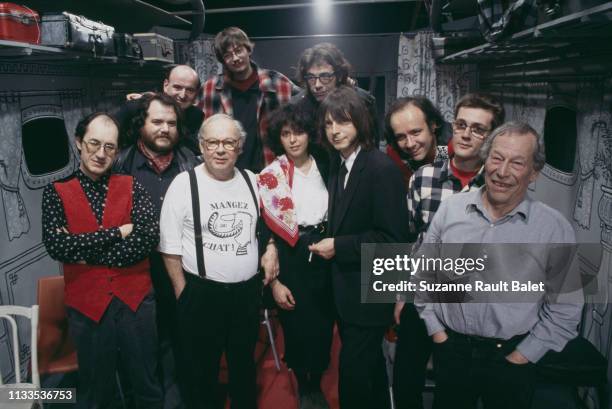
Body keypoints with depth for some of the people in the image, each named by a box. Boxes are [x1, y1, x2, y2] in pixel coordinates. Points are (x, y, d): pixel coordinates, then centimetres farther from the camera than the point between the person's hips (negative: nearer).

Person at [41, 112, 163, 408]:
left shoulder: (131, 187, -1)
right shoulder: (56, 192, -1)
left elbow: (149, 237, -14)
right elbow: (55, 245, -14)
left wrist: (83, 249, -14)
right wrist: (117, 232, -15)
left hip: (136, 299, 0)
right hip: (87, 304, 0)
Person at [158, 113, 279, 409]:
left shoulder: (251, 180, 3)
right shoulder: (184, 184, -10)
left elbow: (266, 224, 19)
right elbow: (170, 247, -8)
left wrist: (271, 249, 3)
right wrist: (183, 293, -8)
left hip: (248, 290, 4)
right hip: (201, 293, -4)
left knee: (245, 363, 23)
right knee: (202, 369, 14)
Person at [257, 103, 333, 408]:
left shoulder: (325, 166, 4)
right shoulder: (269, 177, -5)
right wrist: (273, 280, -8)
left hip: (325, 255, 3)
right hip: (290, 259, -3)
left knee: (324, 328, 9)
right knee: (298, 329, 4)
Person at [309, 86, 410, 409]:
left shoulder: (381, 168, -19)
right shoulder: (338, 164, 6)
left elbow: (394, 237, -22)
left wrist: (339, 247, -19)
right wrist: (328, 243, -3)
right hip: (346, 288, 8)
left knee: (354, 373, 1)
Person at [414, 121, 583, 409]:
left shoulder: (555, 228, -10)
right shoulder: (451, 207, -5)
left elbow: (565, 306, -3)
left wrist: (522, 356, -5)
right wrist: (436, 331, 0)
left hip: (512, 357, -1)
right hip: (450, 350, 2)